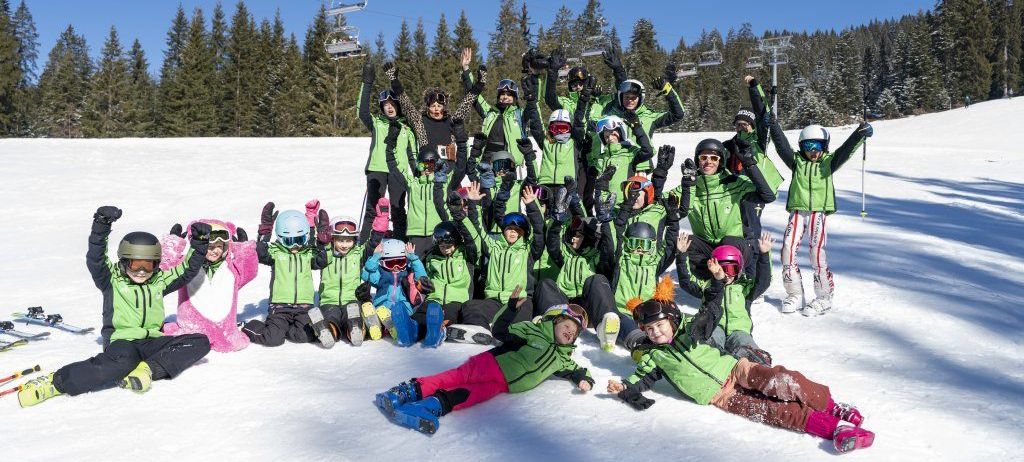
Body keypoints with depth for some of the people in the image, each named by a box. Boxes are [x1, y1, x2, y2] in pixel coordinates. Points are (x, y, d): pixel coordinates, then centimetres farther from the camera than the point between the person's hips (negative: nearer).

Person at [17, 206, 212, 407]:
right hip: (122, 342, -5)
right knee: (123, 360, -42)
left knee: (201, 342, -16)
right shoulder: (112, 279, 4)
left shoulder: (160, 281, 16)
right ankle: (54, 383, -32)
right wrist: (101, 228, -27)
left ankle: (147, 369, -30)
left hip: (152, 342, 5)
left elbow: (187, 270, 19)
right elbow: (95, 261, -14)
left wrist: (199, 244, 7)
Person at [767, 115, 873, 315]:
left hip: (819, 212, -2)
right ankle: (795, 294, 9)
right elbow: (782, 146, 1)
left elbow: (847, 149, -4)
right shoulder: (797, 161, 12)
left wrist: (861, 133, -19)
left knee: (816, 252, -11)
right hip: (797, 211, 2)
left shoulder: (828, 162, 9)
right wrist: (774, 127, -11)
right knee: (788, 248, -6)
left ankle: (824, 297, 3)